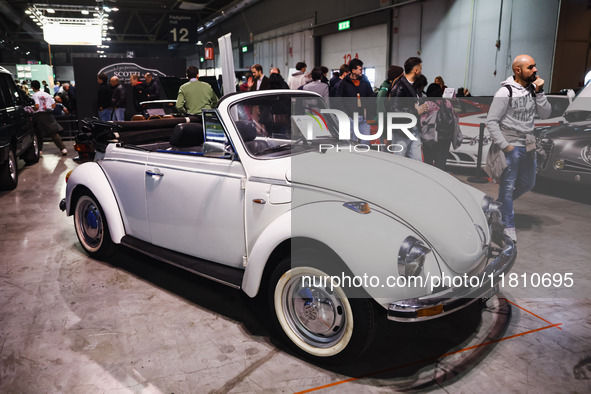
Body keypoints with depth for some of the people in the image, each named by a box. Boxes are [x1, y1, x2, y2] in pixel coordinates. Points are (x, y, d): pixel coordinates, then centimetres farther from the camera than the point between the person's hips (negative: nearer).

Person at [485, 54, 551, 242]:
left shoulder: (532, 89, 6)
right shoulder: (505, 92, -14)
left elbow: (545, 113, 3)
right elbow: (491, 121, -15)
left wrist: (539, 91, -8)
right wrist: (504, 145, -16)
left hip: (528, 146, 7)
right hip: (511, 147, -7)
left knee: (528, 183, 19)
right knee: (508, 186, 1)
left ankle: (501, 205, 40)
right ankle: (509, 226, 12)